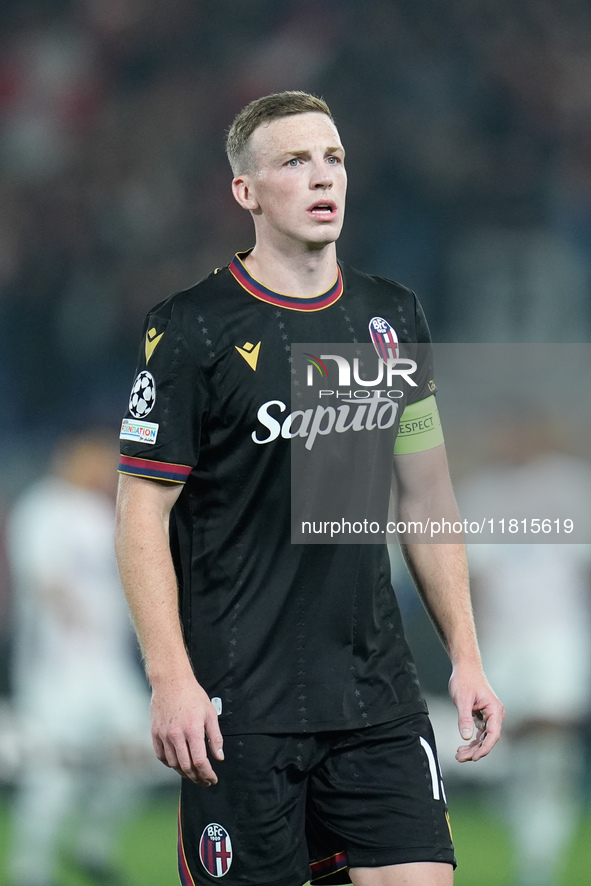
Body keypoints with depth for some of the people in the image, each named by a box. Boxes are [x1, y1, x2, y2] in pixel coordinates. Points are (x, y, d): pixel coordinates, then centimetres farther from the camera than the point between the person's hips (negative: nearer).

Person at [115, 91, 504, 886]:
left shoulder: (394, 317, 11)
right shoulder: (192, 328, -6)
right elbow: (143, 512, -7)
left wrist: (465, 655, 12)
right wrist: (171, 679, -16)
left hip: (379, 699, 5)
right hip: (242, 706, -4)